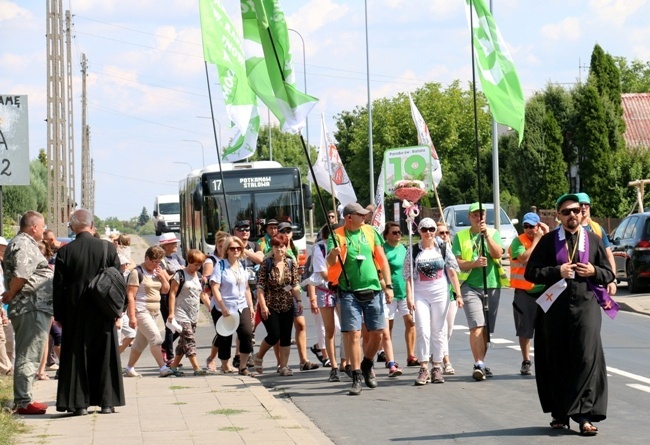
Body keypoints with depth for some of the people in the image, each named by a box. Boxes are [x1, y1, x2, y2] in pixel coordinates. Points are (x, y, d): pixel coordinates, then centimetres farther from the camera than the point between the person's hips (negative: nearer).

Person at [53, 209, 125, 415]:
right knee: (105, 356, 9)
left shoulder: (65, 252, -7)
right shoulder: (108, 248, -4)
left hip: (75, 313, -1)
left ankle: (79, 403, 4)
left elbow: (58, 287, -4)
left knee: (76, 357, 6)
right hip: (103, 313, 1)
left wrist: (59, 315, 5)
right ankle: (107, 402, 9)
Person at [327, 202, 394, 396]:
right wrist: (333, 254, -40)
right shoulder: (338, 236, -4)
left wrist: (388, 285, 2)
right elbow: (330, 262, -16)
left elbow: (382, 259, 9)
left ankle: (367, 365, 31)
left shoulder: (370, 232, 6)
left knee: (376, 333, 5)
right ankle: (357, 377, -1)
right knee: (354, 334, -8)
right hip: (350, 292, -3)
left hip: (373, 290, 3)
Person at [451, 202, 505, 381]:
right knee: (476, 326, -16)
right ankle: (479, 365, -22)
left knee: (487, 329, 7)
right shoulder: (460, 236, 7)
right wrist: (474, 263, -17)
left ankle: (480, 364, 19)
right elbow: (456, 262, -1)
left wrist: (487, 235, -14)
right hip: (470, 285, -3)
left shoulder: (493, 233, 11)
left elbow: (498, 254, -5)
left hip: (492, 285, 3)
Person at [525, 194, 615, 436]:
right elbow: (531, 272, 2)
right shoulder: (548, 241, 6)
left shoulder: (594, 240, 10)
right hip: (555, 307, 0)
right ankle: (560, 413, 15)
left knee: (586, 357, -10)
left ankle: (584, 415, -8)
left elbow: (609, 274, 13)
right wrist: (557, 272, -11)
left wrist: (594, 271, -8)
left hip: (586, 305, 0)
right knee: (557, 361, 4)